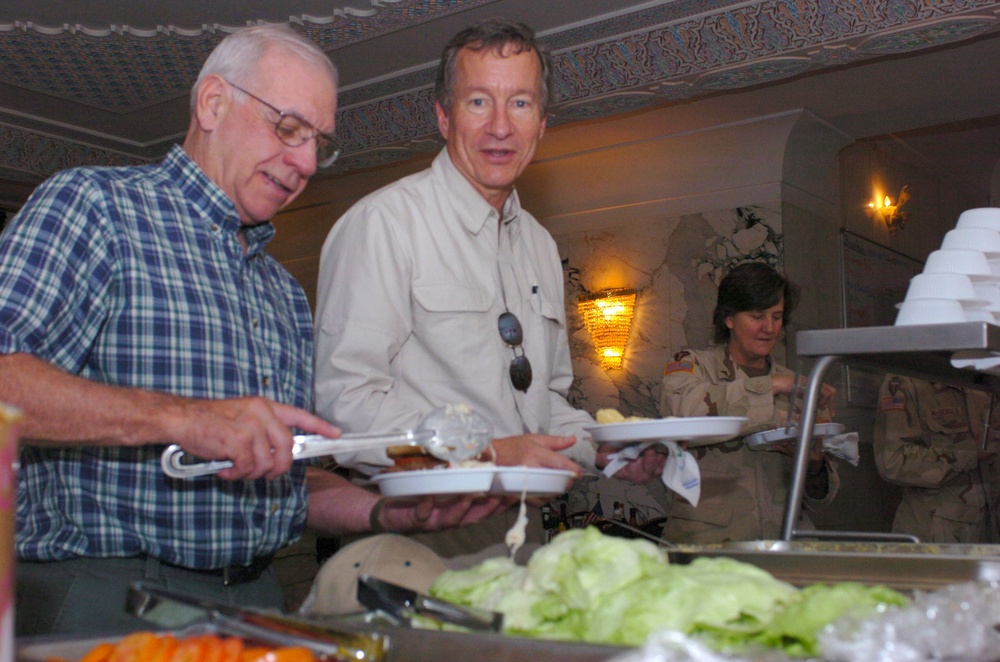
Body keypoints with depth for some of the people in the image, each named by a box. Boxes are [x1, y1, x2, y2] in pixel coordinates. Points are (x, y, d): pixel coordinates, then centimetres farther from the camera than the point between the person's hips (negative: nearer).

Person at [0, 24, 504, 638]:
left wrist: (390, 511, 4)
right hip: (104, 600, -5)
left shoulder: (286, 293, 18)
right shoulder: (92, 204, -2)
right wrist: (176, 417, -24)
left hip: (254, 601, 5)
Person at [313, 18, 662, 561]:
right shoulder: (383, 223, -9)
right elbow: (344, 397, -17)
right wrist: (485, 455, -22)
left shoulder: (540, 246, 16)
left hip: (520, 525, 6)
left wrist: (602, 451, 7)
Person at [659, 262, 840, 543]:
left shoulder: (793, 384, 19)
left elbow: (819, 497, 20)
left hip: (782, 542, 4)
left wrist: (814, 465, -3)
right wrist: (770, 386, -14)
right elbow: (682, 407, -19)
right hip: (707, 539, -3)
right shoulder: (694, 364, 7)